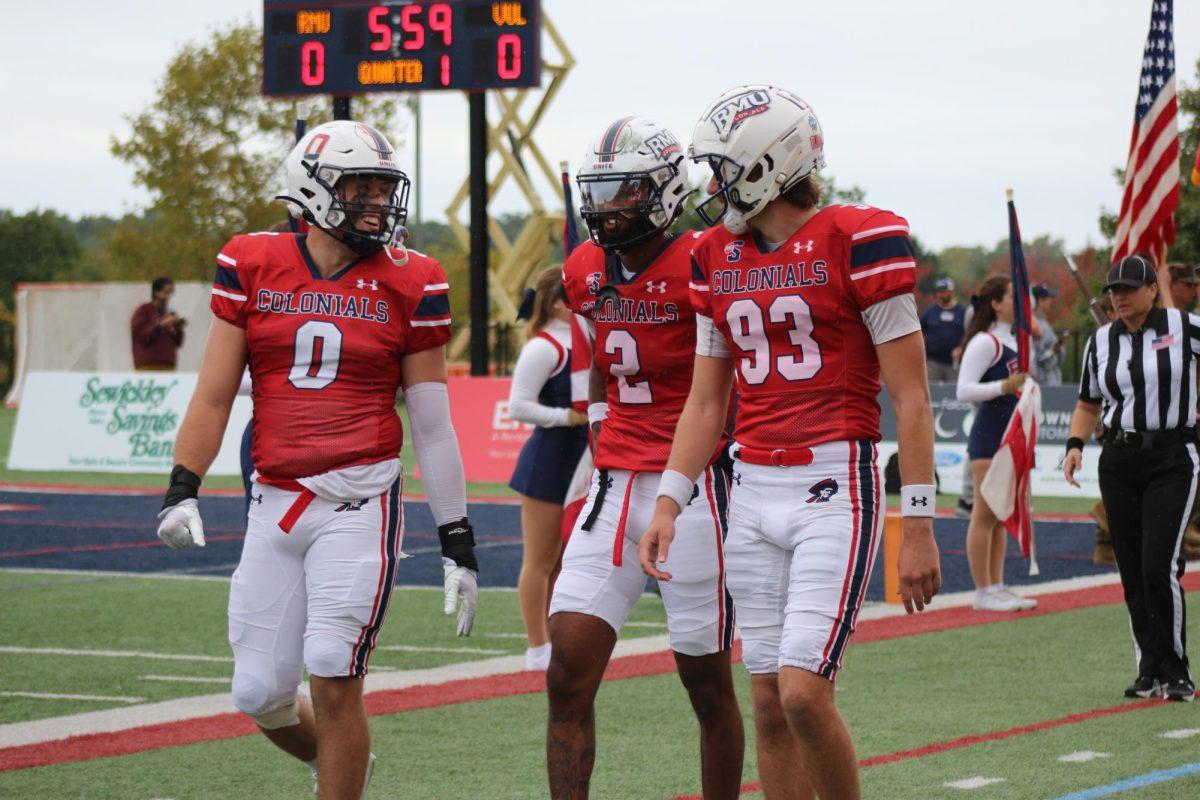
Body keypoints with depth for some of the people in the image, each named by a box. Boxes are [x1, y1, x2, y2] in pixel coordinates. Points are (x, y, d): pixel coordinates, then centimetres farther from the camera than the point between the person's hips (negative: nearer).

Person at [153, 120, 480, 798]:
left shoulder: (408, 284, 1)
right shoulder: (254, 266, 5)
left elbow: (433, 425, 4)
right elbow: (215, 394, 7)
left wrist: (458, 541, 3)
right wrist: (183, 490, -2)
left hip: (362, 502, -2)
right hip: (276, 505, 3)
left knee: (333, 678, -14)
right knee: (260, 695, 6)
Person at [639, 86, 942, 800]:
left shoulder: (858, 242, -9)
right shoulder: (718, 257, 10)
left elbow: (911, 397, -9)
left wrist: (919, 526, -11)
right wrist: (668, 506, 10)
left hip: (834, 489, -6)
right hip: (753, 493, 6)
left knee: (804, 692, -15)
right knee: (771, 707, 6)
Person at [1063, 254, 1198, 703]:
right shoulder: (1100, 343, 10)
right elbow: (1089, 405, 19)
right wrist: (1075, 445, 3)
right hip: (1119, 463, 5)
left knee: (1159, 565, -15)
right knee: (1131, 570, 4)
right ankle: (1149, 670, 13)